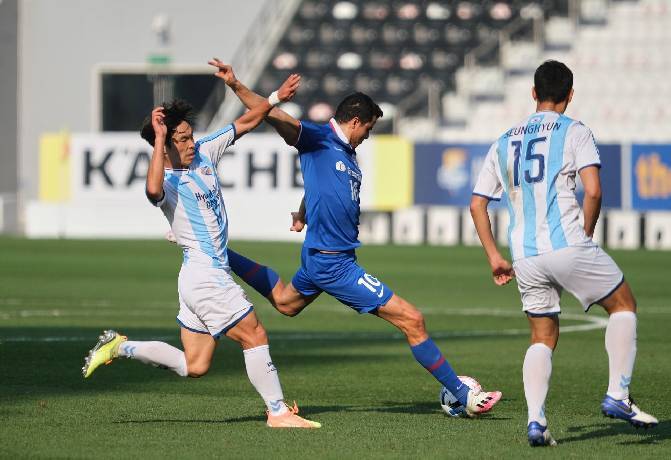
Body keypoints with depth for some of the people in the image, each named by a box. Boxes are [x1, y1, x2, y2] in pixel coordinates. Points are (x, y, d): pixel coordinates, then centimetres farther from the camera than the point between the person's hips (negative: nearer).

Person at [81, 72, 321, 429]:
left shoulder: (204, 152, 8)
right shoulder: (166, 183, -16)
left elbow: (245, 123, 19)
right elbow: (153, 189, -42)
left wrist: (275, 98, 12)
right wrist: (160, 139, -36)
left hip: (212, 273, 9)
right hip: (205, 275, -9)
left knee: (193, 366, 12)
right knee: (255, 336, -4)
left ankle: (120, 347, 21)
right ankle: (278, 412, 4)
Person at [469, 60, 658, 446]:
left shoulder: (504, 143, 17)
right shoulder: (575, 132, 1)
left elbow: (477, 203, 16)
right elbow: (593, 190, -12)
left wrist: (494, 257, 19)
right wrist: (587, 234, 3)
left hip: (525, 256, 5)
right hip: (568, 247, -5)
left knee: (544, 337, 14)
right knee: (624, 304, 15)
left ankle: (536, 420, -5)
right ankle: (618, 396, 4)